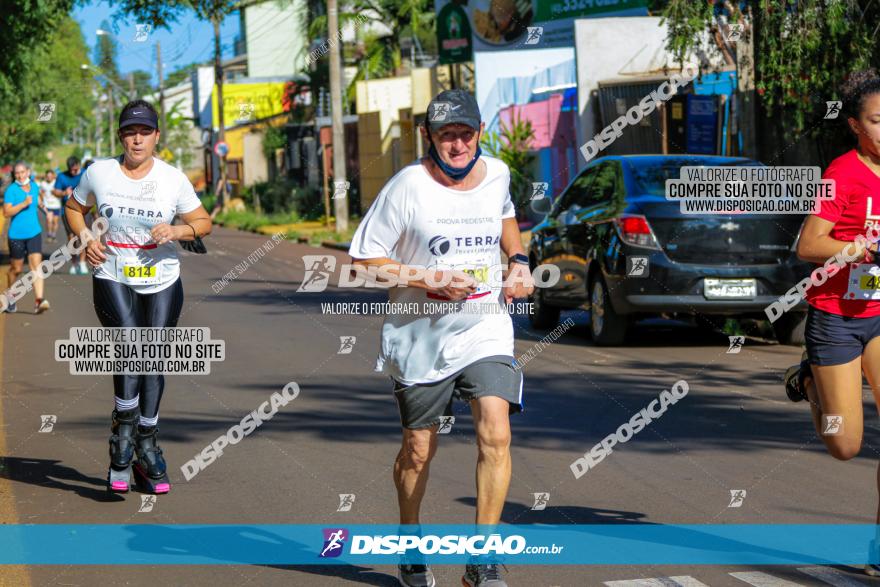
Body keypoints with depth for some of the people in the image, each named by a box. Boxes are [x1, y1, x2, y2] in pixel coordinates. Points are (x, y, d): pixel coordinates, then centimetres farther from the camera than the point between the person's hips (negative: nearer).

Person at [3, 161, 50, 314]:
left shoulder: (34, 186, 5)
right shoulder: (11, 190, -11)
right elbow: (6, 212, -20)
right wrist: (23, 204, -25)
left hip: (34, 233, 3)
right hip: (16, 235, -3)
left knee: (36, 265, -12)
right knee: (16, 269, 10)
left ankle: (39, 301, -22)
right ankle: (10, 299, 34)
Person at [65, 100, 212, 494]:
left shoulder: (173, 179, -1)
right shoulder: (99, 172, -1)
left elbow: (203, 222, 7)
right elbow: (74, 208, 16)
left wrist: (177, 230, -14)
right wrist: (86, 240, -2)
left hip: (162, 282, 2)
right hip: (112, 278, -1)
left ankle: (146, 448, 15)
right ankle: (123, 431, -11)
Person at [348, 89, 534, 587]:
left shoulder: (497, 174, 1)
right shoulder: (409, 186, -13)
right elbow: (364, 257, -10)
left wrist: (519, 260, 8)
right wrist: (429, 279, -20)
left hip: (486, 329, 2)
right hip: (421, 339, -2)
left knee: (496, 434, -17)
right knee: (418, 450, 10)